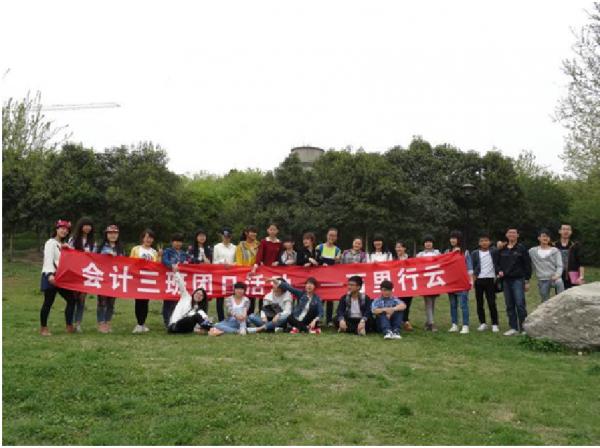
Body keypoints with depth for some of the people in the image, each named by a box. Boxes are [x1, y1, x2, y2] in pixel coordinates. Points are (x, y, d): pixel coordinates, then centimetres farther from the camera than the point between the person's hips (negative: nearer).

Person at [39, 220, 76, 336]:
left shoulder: (64, 244, 20)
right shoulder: (50, 243, -5)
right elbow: (48, 259, -19)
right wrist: (50, 274, -33)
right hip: (50, 276, -8)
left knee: (71, 300, 3)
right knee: (48, 302, -4)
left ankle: (69, 326, 10)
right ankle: (43, 328, 9)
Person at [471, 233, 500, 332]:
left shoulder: (494, 251, 2)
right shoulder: (474, 253, 5)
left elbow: (499, 262, 2)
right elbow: (471, 266, 1)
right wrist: (473, 274, -12)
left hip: (490, 279, -2)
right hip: (479, 280, 2)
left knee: (492, 303, -1)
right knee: (479, 303, 7)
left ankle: (495, 324, 7)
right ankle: (483, 323, 17)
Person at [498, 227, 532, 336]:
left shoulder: (521, 248, 0)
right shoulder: (502, 250, 11)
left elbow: (527, 265, -1)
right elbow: (499, 263, 22)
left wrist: (527, 281, -5)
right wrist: (499, 271, 0)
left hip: (518, 279, -4)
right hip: (506, 280, 4)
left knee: (520, 303, -10)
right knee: (509, 305, 7)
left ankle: (524, 327, 0)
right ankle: (513, 328, 14)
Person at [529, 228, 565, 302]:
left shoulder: (555, 251, 5)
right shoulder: (532, 251, 7)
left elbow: (559, 265, -1)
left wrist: (557, 275, -18)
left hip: (554, 278, -1)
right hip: (542, 280, 1)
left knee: (559, 282, -36)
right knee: (545, 302, 5)